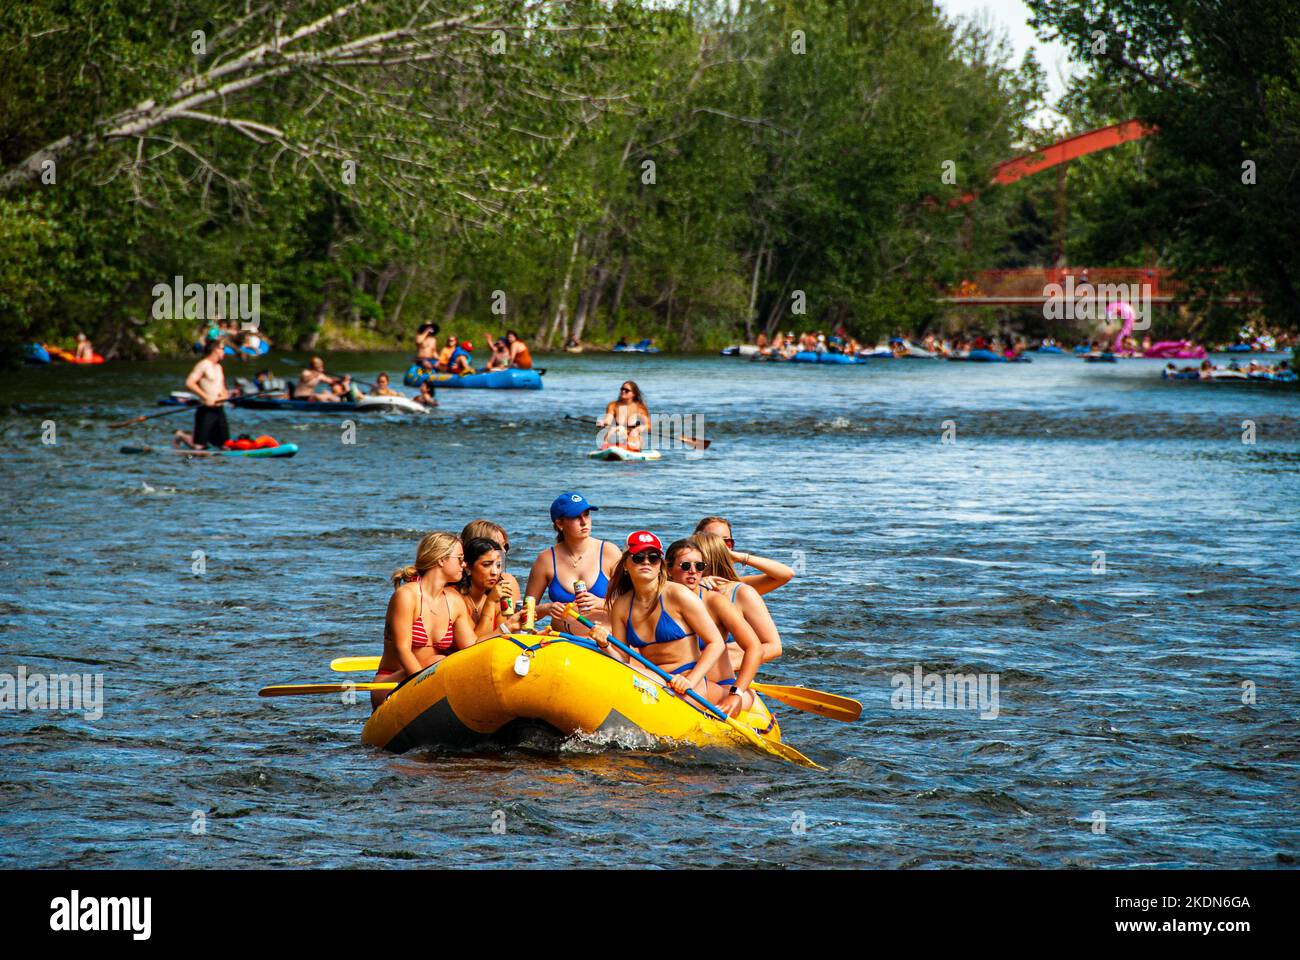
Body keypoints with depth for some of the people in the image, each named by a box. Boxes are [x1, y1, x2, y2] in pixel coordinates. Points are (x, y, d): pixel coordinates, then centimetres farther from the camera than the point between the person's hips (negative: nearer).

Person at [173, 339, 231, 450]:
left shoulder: (218, 367, 17)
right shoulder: (203, 365, -10)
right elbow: (189, 383, -19)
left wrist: (224, 394, 0)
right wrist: (206, 397, -23)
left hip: (218, 409, 8)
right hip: (206, 410, -8)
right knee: (199, 446, -9)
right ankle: (182, 436, 21)